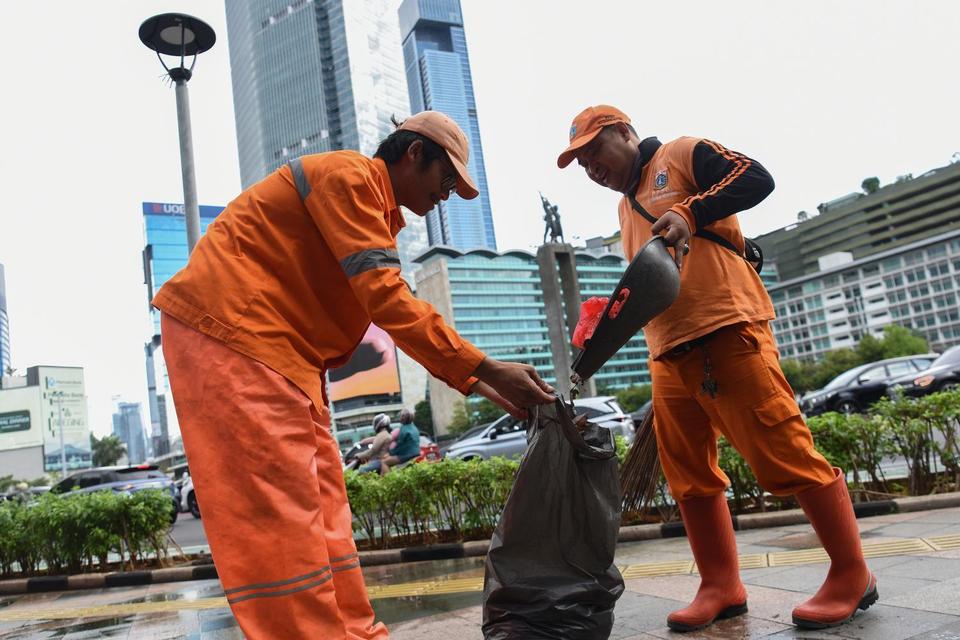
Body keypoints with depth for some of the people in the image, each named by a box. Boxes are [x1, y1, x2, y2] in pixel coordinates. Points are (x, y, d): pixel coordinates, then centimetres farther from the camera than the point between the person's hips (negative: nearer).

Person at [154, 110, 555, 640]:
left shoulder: (379, 217, 21)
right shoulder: (349, 174, -11)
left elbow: (396, 310, 17)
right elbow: (385, 298, -21)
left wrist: (479, 385, 8)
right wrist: (486, 369, -19)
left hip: (284, 351, 10)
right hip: (229, 331, -10)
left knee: (321, 503, 9)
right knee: (279, 509, -12)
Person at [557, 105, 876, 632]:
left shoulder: (682, 154, 6)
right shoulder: (626, 207, 28)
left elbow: (756, 178, -8)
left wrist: (689, 212, -19)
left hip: (727, 333, -8)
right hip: (669, 356, 8)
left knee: (785, 453, -6)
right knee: (689, 476, 5)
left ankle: (851, 575, 7)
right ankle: (721, 586, 15)